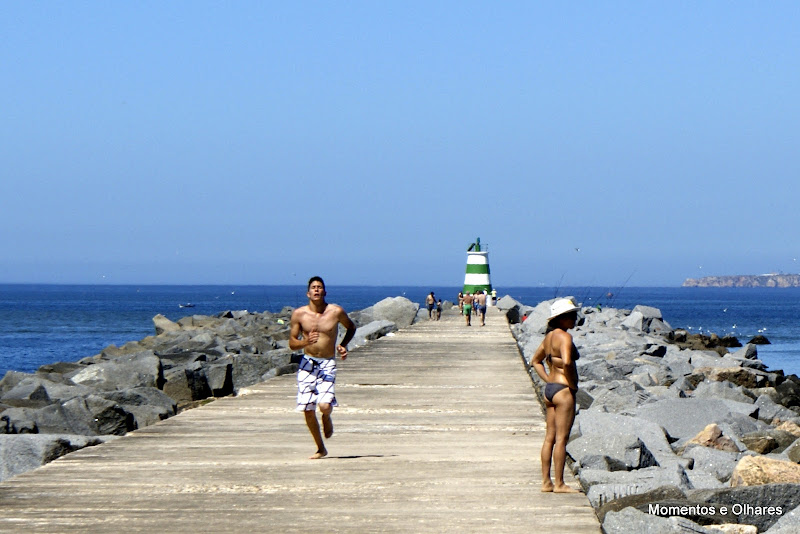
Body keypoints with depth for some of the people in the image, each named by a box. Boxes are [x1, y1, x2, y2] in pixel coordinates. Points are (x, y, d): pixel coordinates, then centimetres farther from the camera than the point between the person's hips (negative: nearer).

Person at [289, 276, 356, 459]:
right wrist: (306, 342, -19)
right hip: (308, 363, 2)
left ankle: (327, 418, 20)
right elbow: (292, 344, 2)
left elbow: (351, 327, 16)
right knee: (308, 410, 0)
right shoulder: (299, 314, -2)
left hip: (328, 364, -2)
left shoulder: (336, 312, -4)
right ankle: (320, 449, 20)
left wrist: (343, 345, 0)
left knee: (325, 406, -20)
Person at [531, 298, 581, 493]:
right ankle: (559, 484, -3)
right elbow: (567, 361, -31)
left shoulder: (549, 336, 13)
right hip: (563, 390, -9)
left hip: (550, 389, 9)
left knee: (550, 437, 11)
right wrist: (572, 383, -16)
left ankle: (546, 482, 14)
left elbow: (535, 360, 24)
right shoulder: (564, 336, -15)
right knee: (561, 438, -5)